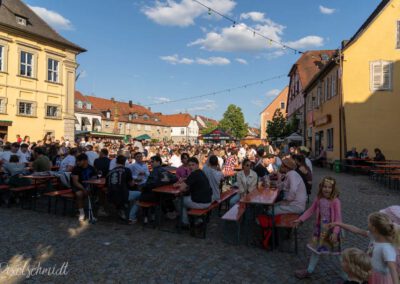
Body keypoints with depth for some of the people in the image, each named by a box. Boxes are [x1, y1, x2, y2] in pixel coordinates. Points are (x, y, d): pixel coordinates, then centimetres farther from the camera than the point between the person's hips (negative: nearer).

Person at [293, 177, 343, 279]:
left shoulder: (335, 201, -20)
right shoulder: (319, 199, -5)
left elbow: (338, 218, -20)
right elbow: (311, 210, 5)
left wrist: (335, 232, -27)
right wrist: (300, 220, 2)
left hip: (331, 229, -5)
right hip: (320, 228, 5)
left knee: (337, 251, 8)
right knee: (315, 248, 17)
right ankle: (309, 270, 34)